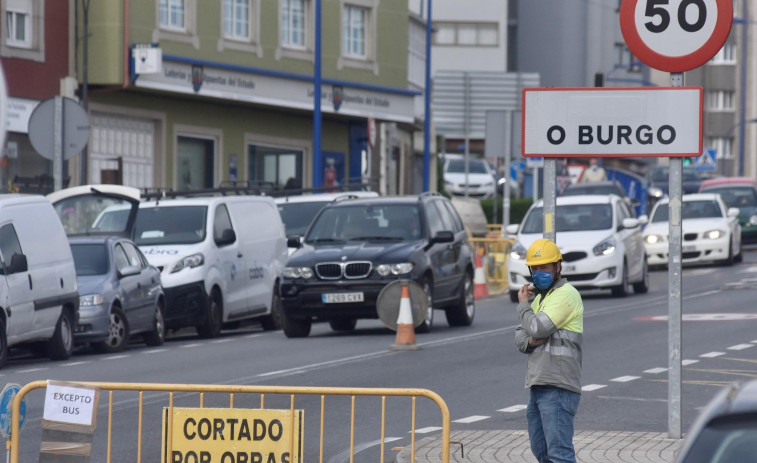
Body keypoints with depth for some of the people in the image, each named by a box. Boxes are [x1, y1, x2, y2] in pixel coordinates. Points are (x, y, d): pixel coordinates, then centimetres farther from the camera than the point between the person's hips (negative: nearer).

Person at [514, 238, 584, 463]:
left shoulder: (566, 294, -10)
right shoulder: (539, 297, 21)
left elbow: (537, 327, -19)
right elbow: (520, 335, 18)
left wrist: (522, 304, 0)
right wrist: (530, 341, -6)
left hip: (557, 387, -10)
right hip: (537, 386, 10)